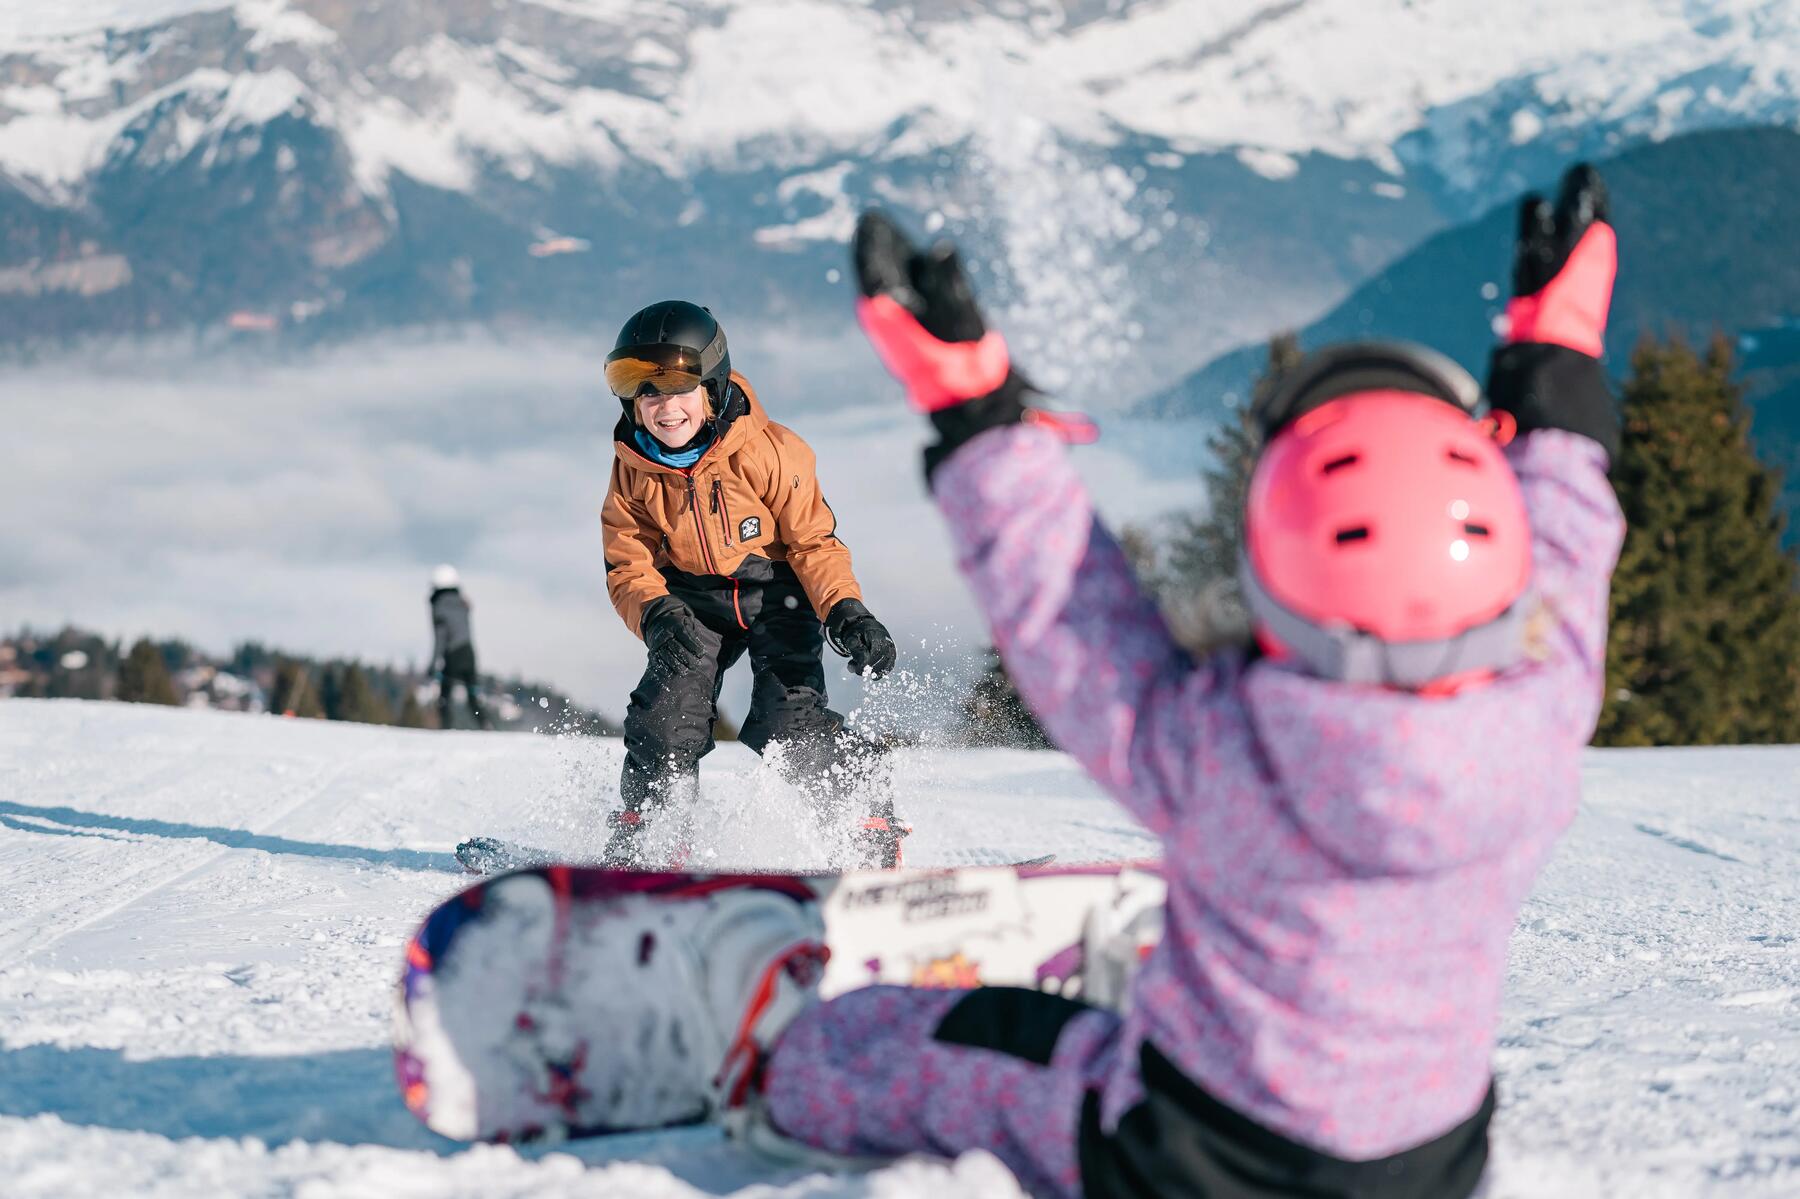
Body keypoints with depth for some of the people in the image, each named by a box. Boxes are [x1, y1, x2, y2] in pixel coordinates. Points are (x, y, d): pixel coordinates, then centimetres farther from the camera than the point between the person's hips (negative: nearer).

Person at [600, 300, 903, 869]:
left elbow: (814, 540, -15)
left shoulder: (772, 451, -22)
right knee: (666, 712, -13)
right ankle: (641, 835, 5)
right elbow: (628, 564, -6)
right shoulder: (630, 470, -11)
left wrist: (845, 611, -29)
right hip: (692, 600, 3)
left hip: (776, 591, -3)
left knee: (789, 721, -19)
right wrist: (656, 614, -28)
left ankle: (874, 835, -7)